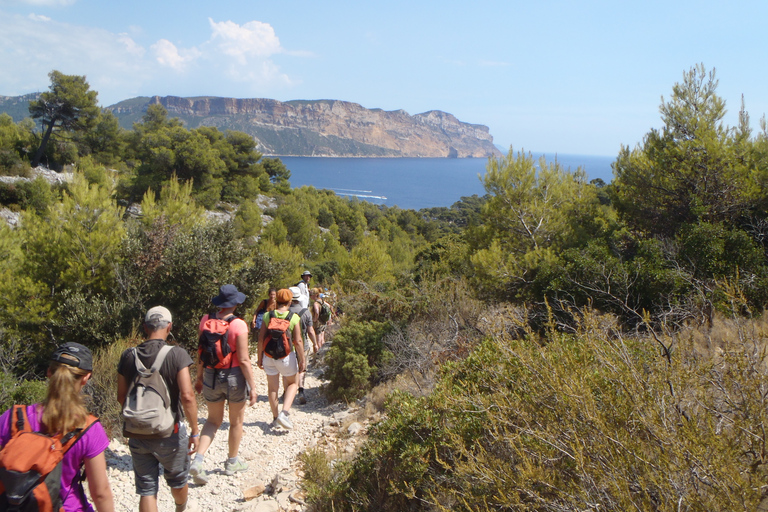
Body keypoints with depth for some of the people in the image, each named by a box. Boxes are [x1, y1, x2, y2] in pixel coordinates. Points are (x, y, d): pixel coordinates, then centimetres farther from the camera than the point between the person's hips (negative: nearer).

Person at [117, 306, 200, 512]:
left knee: (146, 490, 11)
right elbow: (187, 396, -23)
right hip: (169, 433, -2)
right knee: (177, 479, 24)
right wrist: (194, 431, -13)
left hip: (137, 433, 3)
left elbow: (121, 397, 4)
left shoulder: (129, 356, -3)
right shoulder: (177, 354, -16)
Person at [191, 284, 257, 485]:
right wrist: (252, 386, -11)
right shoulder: (238, 325, -18)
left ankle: (198, 460, 1)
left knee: (213, 420, 19)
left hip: (210, 376, 4)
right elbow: (243, 359, -18)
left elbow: (200, 353, 3)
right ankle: (232, 463, 31)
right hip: (234, 377, -4)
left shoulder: (206, 320, -4)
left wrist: (199, 377, 16)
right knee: (236, 421, 16)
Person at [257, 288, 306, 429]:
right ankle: (284, 412, 0)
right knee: (292, 383, 18)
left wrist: (260, 357, 8)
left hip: (269, 356, 2)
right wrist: (302, 360, -5)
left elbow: (261, 339, -3)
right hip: (286, 356, -2)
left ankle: (275, 418, 26)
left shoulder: (267, 316, -3)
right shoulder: (294, 317, -10)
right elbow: (298, 341, -12)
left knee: (272, 387, 16)